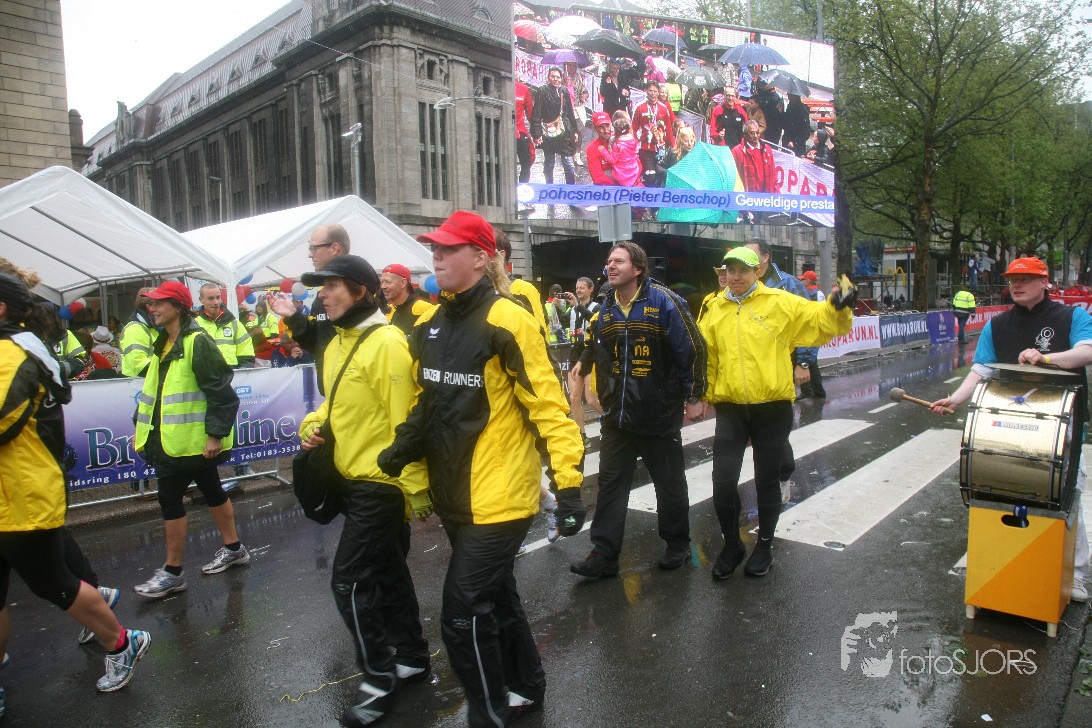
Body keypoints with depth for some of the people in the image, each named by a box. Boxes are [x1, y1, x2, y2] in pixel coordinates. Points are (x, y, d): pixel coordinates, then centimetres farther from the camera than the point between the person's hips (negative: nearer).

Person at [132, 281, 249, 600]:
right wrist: (142, 428, 19)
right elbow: (153, 390, 21)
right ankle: (233, 549, 31)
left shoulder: (197, 342, -17)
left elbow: (221, 393, -20)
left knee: (170, 498, -4)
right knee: (212, 491, 17)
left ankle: (172, 572, 9)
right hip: (169, 438, 9)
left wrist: (216, 433, -22)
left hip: (192, 439, -9)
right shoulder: (163, 344, 13)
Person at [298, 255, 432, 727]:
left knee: (350, 580, -3)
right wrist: (313, 424, 1)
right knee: (386, 571, 19)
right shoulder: (337, 344, 9)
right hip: (356, 479, 9)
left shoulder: (386, 343, -19)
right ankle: (411, 658, 35)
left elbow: (405, 422, -22)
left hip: (381, 484, -9)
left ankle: (379, 678, 15)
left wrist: (417, 488, -21)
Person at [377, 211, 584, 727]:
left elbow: (548, 406, -18)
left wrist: (567, 483, -22)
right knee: (493, 596, 22)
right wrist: (401, 451, 4)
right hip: (454, 497, 8)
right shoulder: (431, 327, 8)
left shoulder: (507, 322, -16)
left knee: (463, 614, -3)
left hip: (499, 496, -8)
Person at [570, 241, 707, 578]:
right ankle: (604, 554, 12)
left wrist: (694, 394, -7)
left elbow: (692, 348, -11)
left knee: (670, 483, 11)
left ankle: (678, 544, 31)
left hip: (660, 413, -5)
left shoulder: (664, 302, -13)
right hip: (616, 414, 5)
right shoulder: (606, 310, 6)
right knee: (610, 484, 5)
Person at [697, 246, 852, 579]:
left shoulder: (780, 302, -2)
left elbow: (820, 319, -4)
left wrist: (837, 308, -25)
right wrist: (704, 394, 9)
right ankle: (732, 544, 21)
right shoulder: (716, 309, 6)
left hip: (772, 407, -2)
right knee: (723, 479, -1)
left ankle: (765, 543, 30)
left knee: (766, 479, 9)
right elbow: (707, 355, 11)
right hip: (730, 408, 2)